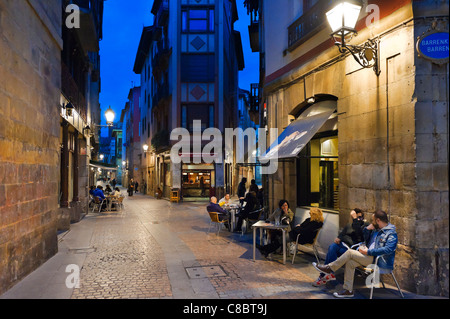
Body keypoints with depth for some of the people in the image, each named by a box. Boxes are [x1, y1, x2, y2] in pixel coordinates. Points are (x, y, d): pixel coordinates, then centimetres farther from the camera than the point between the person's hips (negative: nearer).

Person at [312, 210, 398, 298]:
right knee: (350, 262, -14)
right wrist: (367, 229, 7)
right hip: (370, 257, 9)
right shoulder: (376, 229, 17)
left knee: (350, 252, -17)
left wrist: (368, 251, -24)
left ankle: (329, 268, -4)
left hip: (379, 261, -9)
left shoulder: (391, 233, -10)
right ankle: (348, 290, -8)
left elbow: (388, 249, -26)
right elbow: (365, 240, 27)